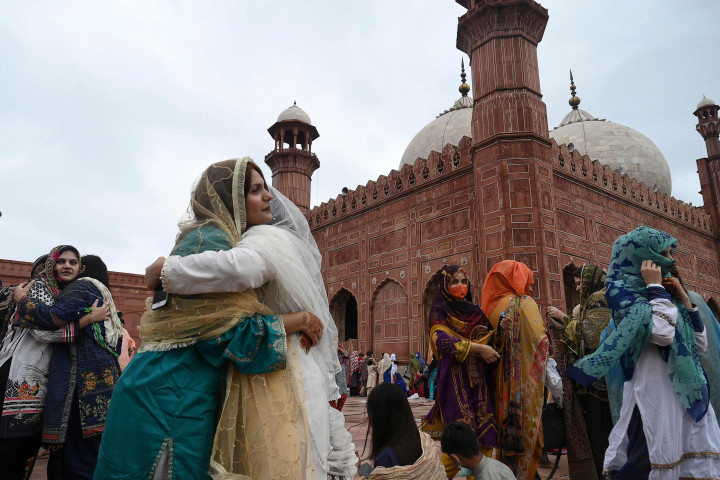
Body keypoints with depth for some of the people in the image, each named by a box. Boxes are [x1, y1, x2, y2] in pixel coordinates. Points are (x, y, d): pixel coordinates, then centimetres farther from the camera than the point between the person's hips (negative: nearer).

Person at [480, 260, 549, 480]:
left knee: (506, 428, 15)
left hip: (503, 380, 6)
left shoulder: (494, 306, 6)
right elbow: (540, 340, -15)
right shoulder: (525, 304, -12)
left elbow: (495, 341, 9)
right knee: (526, 429, 4)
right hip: (525, 379, -6)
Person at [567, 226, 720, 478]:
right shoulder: (622, 290, -7)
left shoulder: (664, 293, 17)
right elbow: (664, 333, -23)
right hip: (653, 394, -8)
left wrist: (685, 301, 7)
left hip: (687, 396, 8)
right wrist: (655, 287, -11)